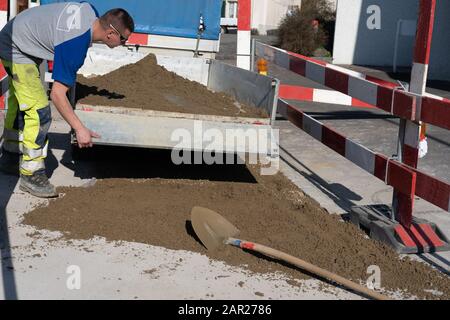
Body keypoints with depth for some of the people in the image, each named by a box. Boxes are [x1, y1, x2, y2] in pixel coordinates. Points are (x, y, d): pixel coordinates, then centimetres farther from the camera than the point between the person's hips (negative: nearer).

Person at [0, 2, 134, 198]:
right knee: (39, 113, -15)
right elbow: (57, 95, -32)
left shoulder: (91, 11, -12)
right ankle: (31, 175, -8)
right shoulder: (75, 46, -34)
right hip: (16, 49, -10)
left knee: (20, 105, 20)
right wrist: (80, 129, -29)